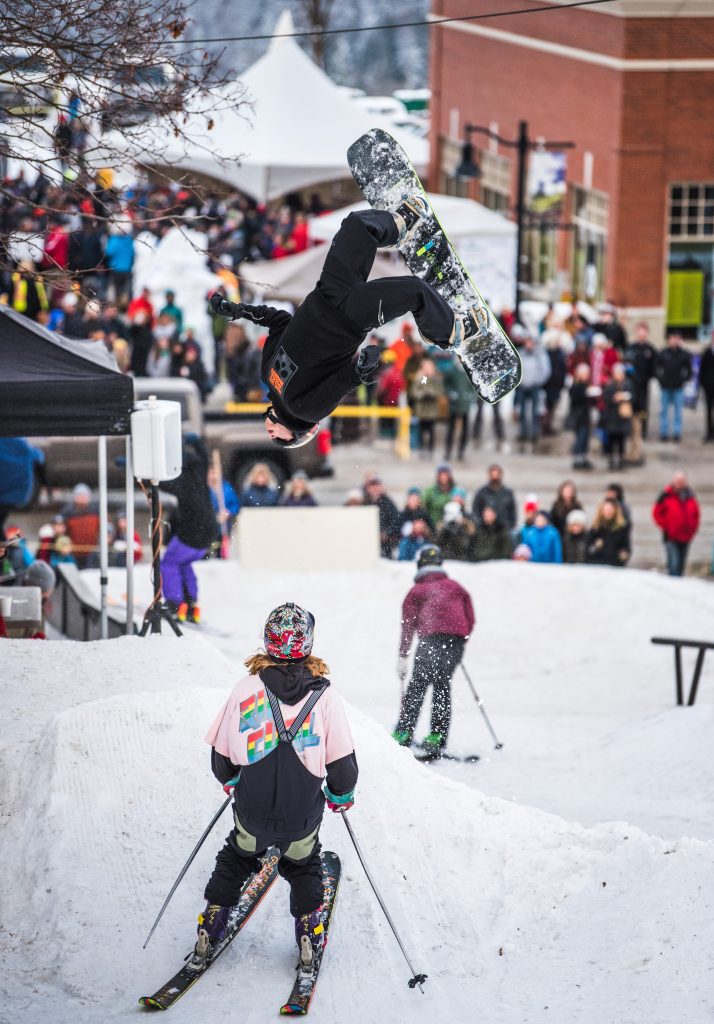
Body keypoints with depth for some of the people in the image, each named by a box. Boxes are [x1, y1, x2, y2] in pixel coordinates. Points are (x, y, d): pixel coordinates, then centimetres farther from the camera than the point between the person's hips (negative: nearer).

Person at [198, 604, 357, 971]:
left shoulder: (248, 687, -12)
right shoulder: (324, 693, -14)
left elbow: (221, 754, -3)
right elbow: (341, 762, -10)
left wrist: (230, 779, 20)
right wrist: (341, 795, 12)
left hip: (252, 812, 1)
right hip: (303, 814, -1)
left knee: (235, 860, 29)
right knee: (303, 865, 29)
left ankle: (213, 922, 29)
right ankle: (308, 927, 22)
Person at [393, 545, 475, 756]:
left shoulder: (417, 591, 15)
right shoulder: (456, 587, 23)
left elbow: (408, 625, 6)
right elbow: (470, 620, 18)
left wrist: (403, 656, 4)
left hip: (431, 637, -3)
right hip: (457, 639, 3)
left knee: (417, 685, -2)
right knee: (443, 684, 12)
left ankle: (404, 734, -12)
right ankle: (437, 737, 4)